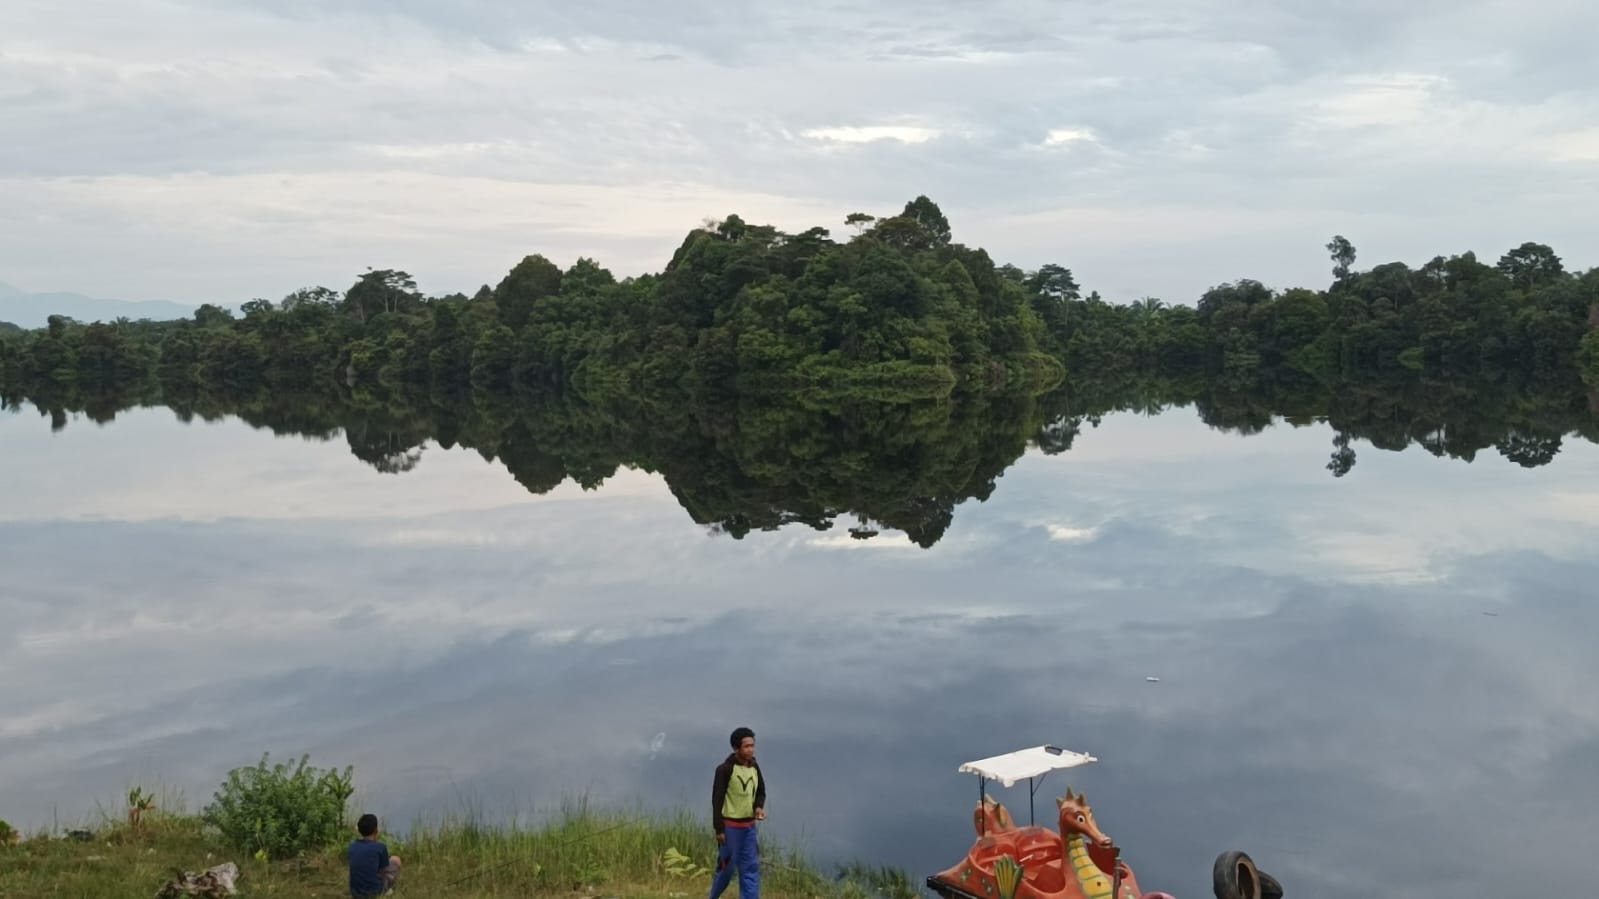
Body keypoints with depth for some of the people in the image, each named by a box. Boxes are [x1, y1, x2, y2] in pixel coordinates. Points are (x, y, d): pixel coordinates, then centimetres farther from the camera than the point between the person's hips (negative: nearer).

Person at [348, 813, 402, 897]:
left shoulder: (352, 846, 2)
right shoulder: (380, 847, -13)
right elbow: (384, 871, 2)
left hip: (355, 893, 5)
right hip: (375, 892, -4)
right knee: (395, 860, 20)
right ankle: (389, 888, 33)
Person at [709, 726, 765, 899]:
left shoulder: (754, 766, 2)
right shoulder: (725, 769, -17)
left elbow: (760, 791, 15)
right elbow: (717, 800, -15)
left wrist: (759, 807, -7)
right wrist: (719, 829, -16)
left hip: (749, 825, 6)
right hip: (730, 825, -6)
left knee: (751, 868, 3)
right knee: (727, 866, 5)